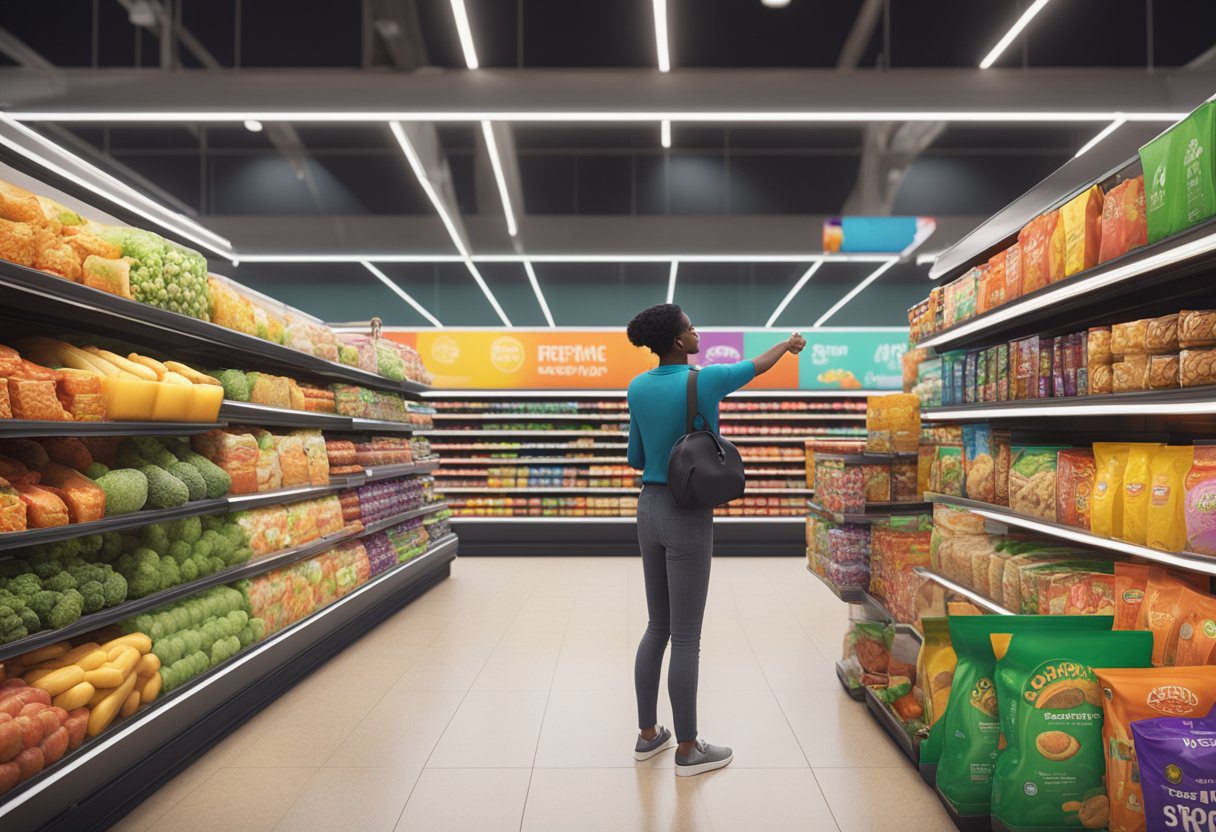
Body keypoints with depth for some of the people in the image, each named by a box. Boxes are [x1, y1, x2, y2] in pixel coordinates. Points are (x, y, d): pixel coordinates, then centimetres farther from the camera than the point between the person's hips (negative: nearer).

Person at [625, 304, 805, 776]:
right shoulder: (705, 381, -12)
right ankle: (688, 750, 15)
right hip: (688, 516, -6)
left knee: (657, 627, 17)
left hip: (649, 508, 6)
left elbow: (636, 458, 11)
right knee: (686, 638, 2)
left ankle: (648, 734, 27)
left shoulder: (638, 388, 2)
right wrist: (789, 344, 27)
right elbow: (759, 365, 8)